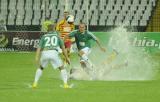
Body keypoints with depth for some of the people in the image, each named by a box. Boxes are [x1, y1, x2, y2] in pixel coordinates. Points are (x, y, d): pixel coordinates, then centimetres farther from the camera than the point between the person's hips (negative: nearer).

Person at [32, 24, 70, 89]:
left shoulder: (44, 36, 24)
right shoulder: (57, 36, 24)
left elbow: (39, 48, 10)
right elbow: (63, 47, 22)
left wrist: (37, 58, 0)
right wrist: (66, 58, 27)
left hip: (44, 53, 2)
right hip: (54, 53, -2)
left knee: (40, 68, 27)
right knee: (62, 68, 14)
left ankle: (35, 83, 18)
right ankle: (65, 84, -1)